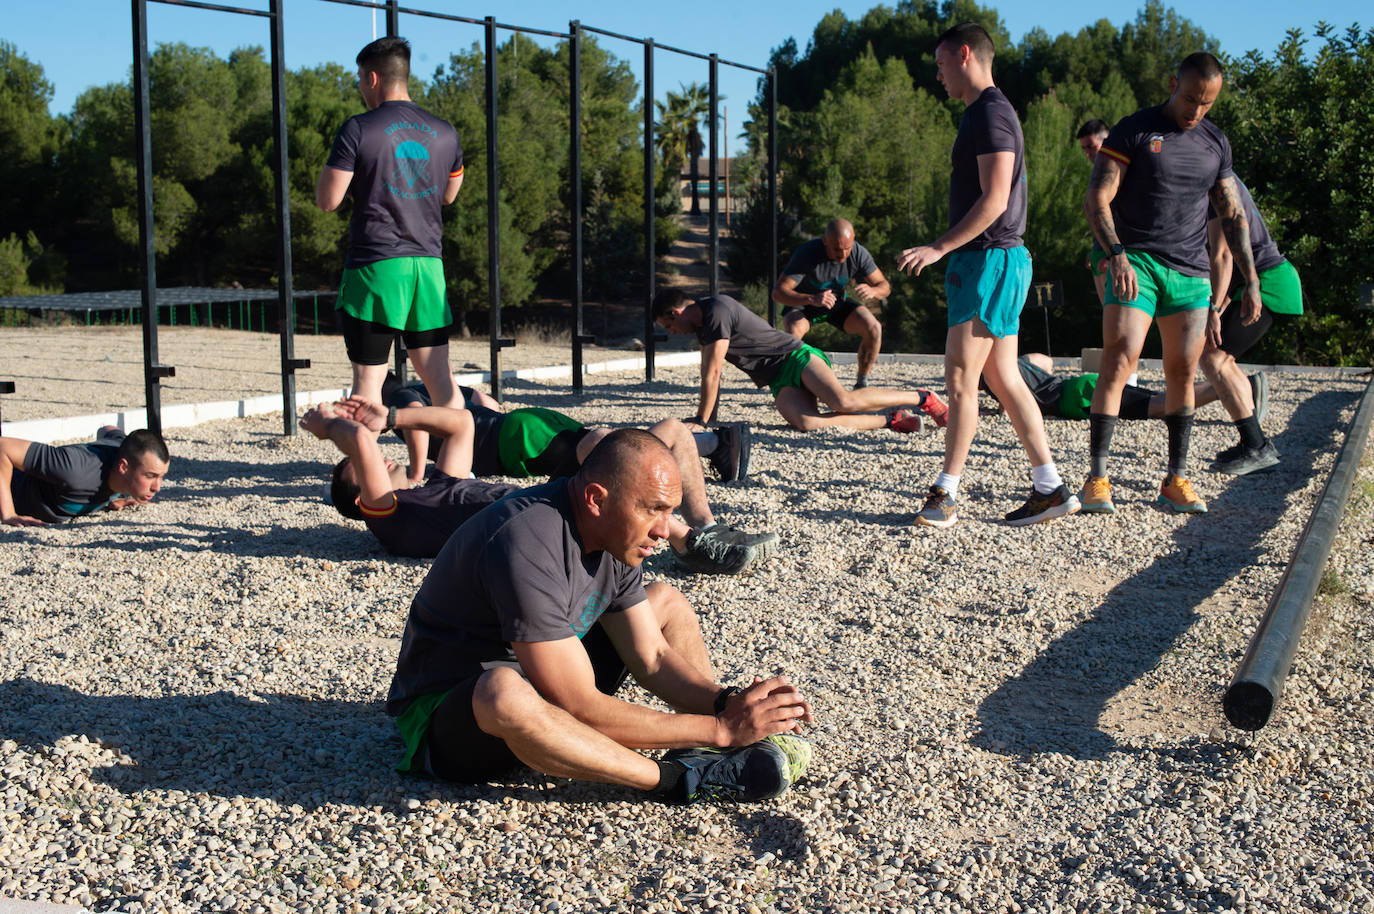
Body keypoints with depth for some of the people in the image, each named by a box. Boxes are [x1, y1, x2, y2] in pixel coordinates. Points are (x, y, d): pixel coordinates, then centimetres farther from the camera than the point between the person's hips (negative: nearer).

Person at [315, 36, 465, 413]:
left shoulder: (358, 130, -7)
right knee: (439, 375, 9)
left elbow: (327, 200, -6)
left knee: (368, 377, 0)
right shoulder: (444, 132, 9)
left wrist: (332, 165, 12)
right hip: (428, 263, 5)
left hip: (374, 264, -4)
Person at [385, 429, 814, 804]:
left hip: (545, 690, 9)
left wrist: (726, 701, -17)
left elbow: (652, 657, 2)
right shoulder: (527, 545, -32)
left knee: (666, 602, 8)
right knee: (506, 694, -43)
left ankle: (753, 730, -12)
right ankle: (679, 779, -29)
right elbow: (581, 709, -33)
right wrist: (719, 729, -30)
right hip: (446, 715, -9)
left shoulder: (615, 536, -4)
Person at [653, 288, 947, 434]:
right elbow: (708, 371, 28)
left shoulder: (717, 310, -15)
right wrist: (709, 411, 31)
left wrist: (700, 420, -12)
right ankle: (892, 420, -17)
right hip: (779, 382, 8)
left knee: (843, 401, -31)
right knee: (806, 422, -23)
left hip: (796, 357, -8)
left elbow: (713, 374, -17)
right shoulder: (702, 321, 16)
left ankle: (921, 397, -14)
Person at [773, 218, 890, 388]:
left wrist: (872, 291, -39)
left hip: (838, 302, 3)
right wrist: (812, 299, -55)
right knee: (793, 331, -36)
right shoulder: (806, 253, -33)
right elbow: (778, 292, -37)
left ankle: (861, 384, -2)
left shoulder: (858, 254, -21)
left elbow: (885, 286, -12)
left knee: (874, 328, -20)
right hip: (802, 303, -3)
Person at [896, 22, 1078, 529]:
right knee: (1004, 378, 9)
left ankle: (946, 495, -1)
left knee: (960, 377, -7)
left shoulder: (991, 113, -12)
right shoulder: (984, 113, 20)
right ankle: (1050, 487, 10)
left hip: (989, 259, -10)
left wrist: (938, 248, -20)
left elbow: (994, 200, -20)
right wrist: (949, 253, 19)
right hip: (994, 259, 10)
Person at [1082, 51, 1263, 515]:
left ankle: (1176, 480, 10)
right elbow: (1097, 201, -7)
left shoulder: (1216, 142, 14)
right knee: (1119, 361, -16)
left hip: (1191, 272, 5)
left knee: (1183, 372, 3)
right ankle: (1097, 478, -14)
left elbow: (1233, 216, 19)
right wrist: (1116, 256, -22)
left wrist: (1251, 280, 14)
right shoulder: (1133, 130, -1)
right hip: (1135, 264, -5)